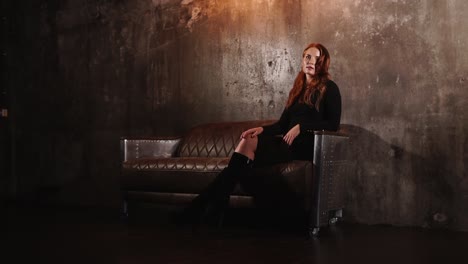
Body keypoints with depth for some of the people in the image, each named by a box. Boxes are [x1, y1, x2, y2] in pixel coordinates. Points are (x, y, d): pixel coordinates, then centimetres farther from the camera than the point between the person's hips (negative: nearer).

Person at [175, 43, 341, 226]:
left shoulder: (328, 88, 5)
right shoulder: (298, 89, 24)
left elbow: (333, 124, -5)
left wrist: (300, 127, -15)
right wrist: (262, 129, -3)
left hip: (308, 144, -6)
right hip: (289, 141, 6)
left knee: (249, 145, -27)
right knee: (248, 141, -25)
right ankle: (215, 201, -36)